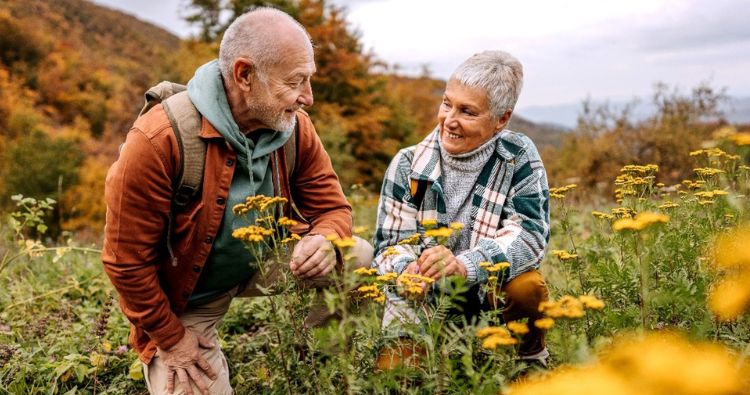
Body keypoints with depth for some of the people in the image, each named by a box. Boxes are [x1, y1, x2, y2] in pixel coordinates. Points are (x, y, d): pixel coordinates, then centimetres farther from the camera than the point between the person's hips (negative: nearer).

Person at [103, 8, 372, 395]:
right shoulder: (157, 141, -30)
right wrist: (170, 340, -12)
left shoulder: (293, 126, -15)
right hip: (184, 301, -4)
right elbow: (126, 259, -21)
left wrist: (326, 242, -31)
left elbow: (331, 206, -6)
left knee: (362, 259, -11)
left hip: (261, 266, 4)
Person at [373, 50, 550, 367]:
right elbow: (391, 243, -5)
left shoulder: (518, 158, -7)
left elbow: (530, 233, -18)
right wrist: (407, 271, -30)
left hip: (489, 295, -1)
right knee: (391, 368, -20)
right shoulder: (409, 164, -5)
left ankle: (529, 359, 2)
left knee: (527, 286, -30)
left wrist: (465, 264, -37)